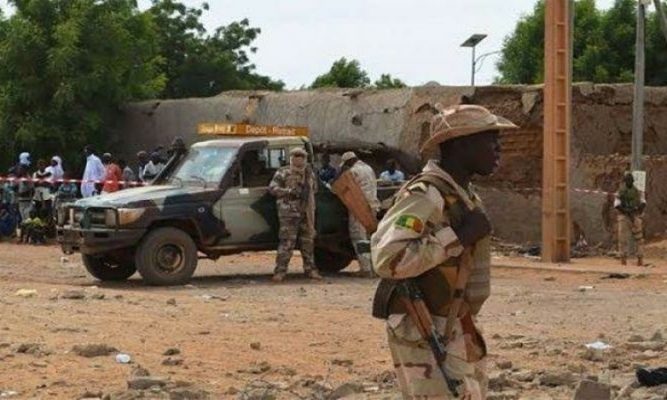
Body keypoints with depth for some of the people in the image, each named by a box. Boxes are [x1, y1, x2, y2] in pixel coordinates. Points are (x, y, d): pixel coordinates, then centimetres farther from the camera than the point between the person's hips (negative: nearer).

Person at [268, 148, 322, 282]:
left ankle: (310, 270, 20)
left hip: (306, 213, 6)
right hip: (289, 213, -6)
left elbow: (314, 189, 28)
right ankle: (280, 271, -9)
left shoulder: (309, 174, 15)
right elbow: (272, 188, -10)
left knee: (308, 242, 10)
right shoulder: (283, 173, -2)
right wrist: (289, 192, -19)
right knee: (287, 243, -10)